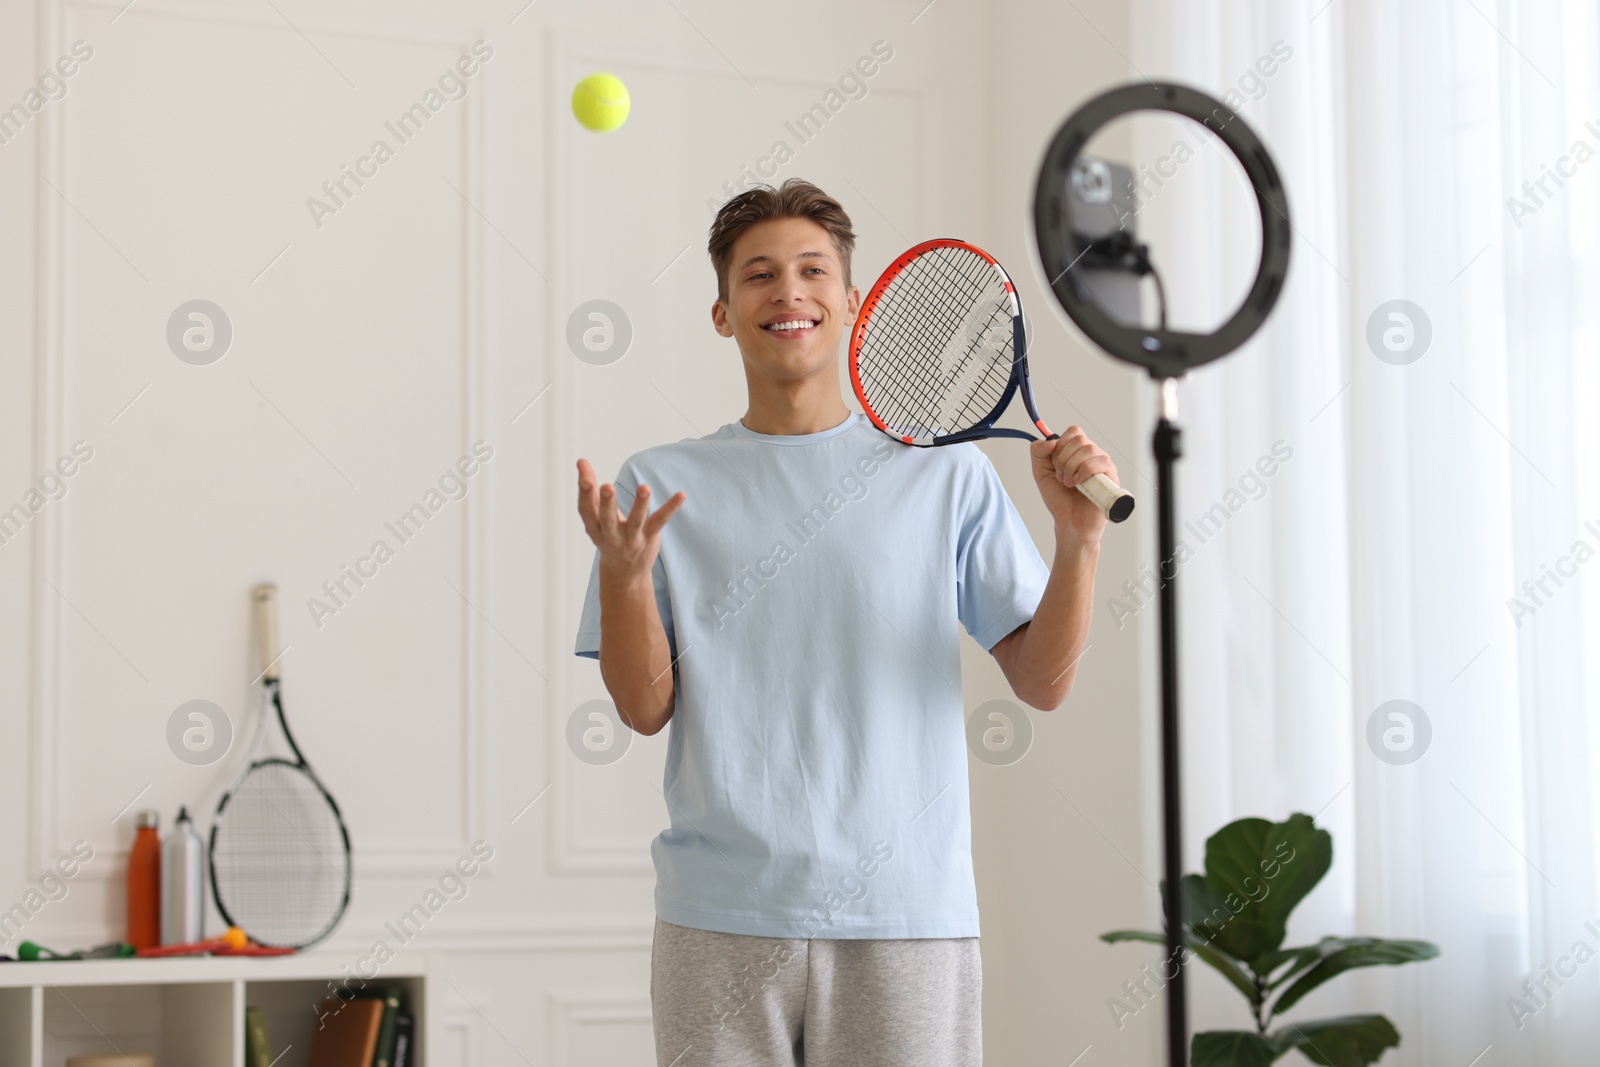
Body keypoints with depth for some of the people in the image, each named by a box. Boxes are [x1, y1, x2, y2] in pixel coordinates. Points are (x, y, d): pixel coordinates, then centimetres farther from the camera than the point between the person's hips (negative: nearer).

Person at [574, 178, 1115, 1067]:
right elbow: (645, 709, 3)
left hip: (907, 923, 0)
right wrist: (622, 574, -13)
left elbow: (1042, 683, 4)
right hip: (720, 924, 0)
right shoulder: (660, 485, 7)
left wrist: (1079, 540, -11)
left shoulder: (945, 470, 6)